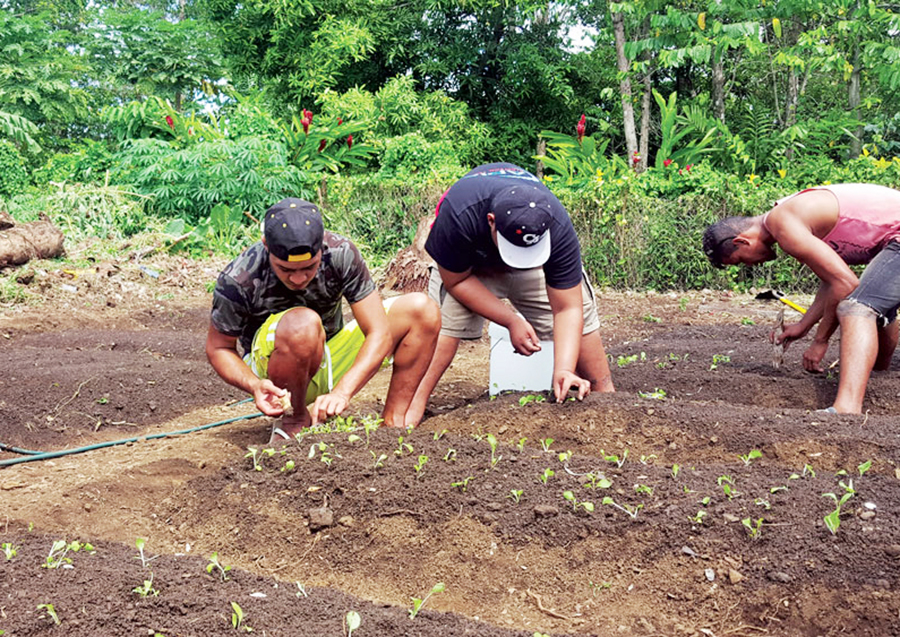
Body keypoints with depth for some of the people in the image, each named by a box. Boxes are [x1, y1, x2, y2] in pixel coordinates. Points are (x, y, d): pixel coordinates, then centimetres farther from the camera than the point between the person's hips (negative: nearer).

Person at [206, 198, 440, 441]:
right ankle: (294, 419, -12)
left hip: (330, 362, 4)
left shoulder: (341, 254, -21)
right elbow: (218, 347, -10)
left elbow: (379, 333, -22)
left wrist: (341, 392, -37)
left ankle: (395, 423, -9)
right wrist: (253, 384, -32)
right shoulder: (237, 281, -25)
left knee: (423, 310, -13)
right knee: (302, 323, -40)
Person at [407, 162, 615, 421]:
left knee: (581, 317, -7)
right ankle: (411, 409, -18)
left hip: (538, 260, 2)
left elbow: (568, 309, -31)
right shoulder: (457, 215, -43)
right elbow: (456, 280, -26)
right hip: (467, 264, -1)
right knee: (442, 321, -24)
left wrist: (564, 370, -45)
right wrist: (512, 321, -29)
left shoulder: (558, 228, -38)